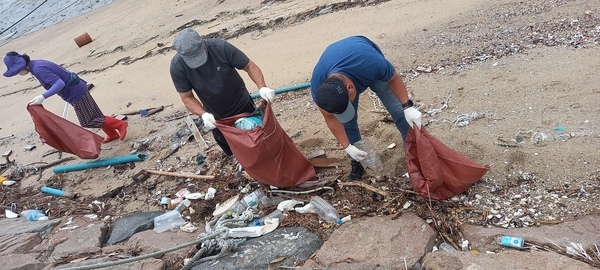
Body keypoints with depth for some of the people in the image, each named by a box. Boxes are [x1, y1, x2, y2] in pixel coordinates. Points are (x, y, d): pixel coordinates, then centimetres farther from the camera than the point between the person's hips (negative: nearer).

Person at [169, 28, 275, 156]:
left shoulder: (221, 47, -28)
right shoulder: (177, 67, -24)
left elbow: (249, 66, -21)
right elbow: (187, 97, -17)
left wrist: (262, 87, -38)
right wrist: (203, 114, -34)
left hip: (242, 104, -1)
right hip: (216, 116, 1)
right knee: (231, 149, 19)